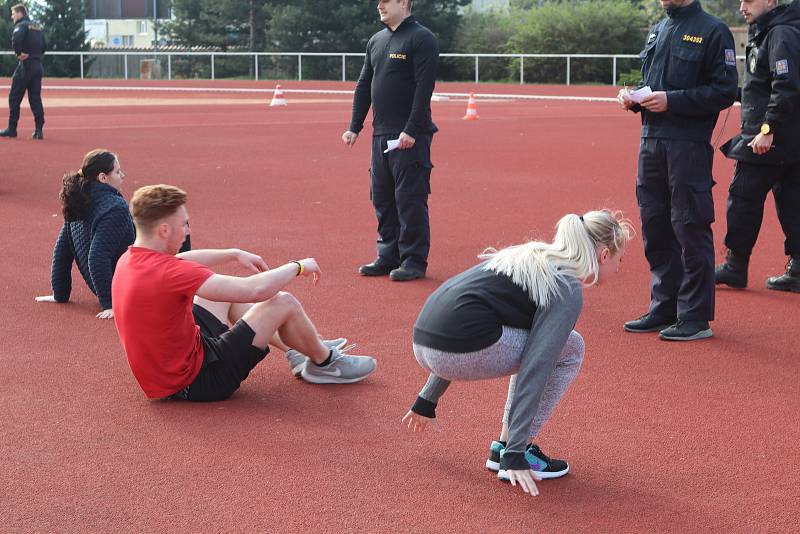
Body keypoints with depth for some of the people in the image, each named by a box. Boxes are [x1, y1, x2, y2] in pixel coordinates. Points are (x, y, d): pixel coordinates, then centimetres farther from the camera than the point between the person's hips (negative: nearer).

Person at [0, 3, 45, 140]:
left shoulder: (21, 25, -7)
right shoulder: (37, 26, 17)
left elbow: (16, 38, -28)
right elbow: (44, 46, 20)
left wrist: (19, 53, -17)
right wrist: (36, 55, 12)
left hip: (25, 66, -7)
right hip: (38, 65, 7)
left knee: (14, 98, 2)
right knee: (35, 98, 6)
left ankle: (12, 129, 3)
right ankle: (39, 130, 0)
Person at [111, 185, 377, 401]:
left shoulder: (128, 261, -1)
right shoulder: (167, 272, -29)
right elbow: (255, 290, -30)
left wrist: (235, 254, 19)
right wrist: (298, 266, -12)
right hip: (197, 381, -9)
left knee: (228, 293, 25)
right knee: (284, 303, -6)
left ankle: (300, 350, 34)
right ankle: (324, 362, 23)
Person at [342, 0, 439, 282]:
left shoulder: (421, 38, -7)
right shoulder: (376, 41, 16)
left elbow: (424, 87, -15)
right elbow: (363, 86, 19)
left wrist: (411, 130, -20)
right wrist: (354, 127, 13)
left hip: (410, 136, -8)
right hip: (381, 133, 8)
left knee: (410, 198, -5)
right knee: (382, 198, 10)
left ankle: (414, 261, 1)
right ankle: (388, 256, 18)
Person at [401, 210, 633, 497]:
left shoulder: (531, 258, 24)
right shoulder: (567, 289, -2)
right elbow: (535, 371, -12)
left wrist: (428, 399, 34)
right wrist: (515, 456, -15)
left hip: (424, 344, 9)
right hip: (460, 347, -9)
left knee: (537, 346, 26)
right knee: (569, 349, 6)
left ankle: (503, 447, 22)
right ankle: (512, 452, 6)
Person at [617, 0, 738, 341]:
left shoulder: (713, 30, -5)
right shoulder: (657, 31, 16)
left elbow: (725, 91, -10)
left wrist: (671, 100, -17)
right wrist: (633, 97, 5)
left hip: (689, 145, -7)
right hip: (651, 142, 7)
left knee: (691, 229, -4)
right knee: (655, 228, 11)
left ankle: (695, 317, 3)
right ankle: (663, 310, 21)